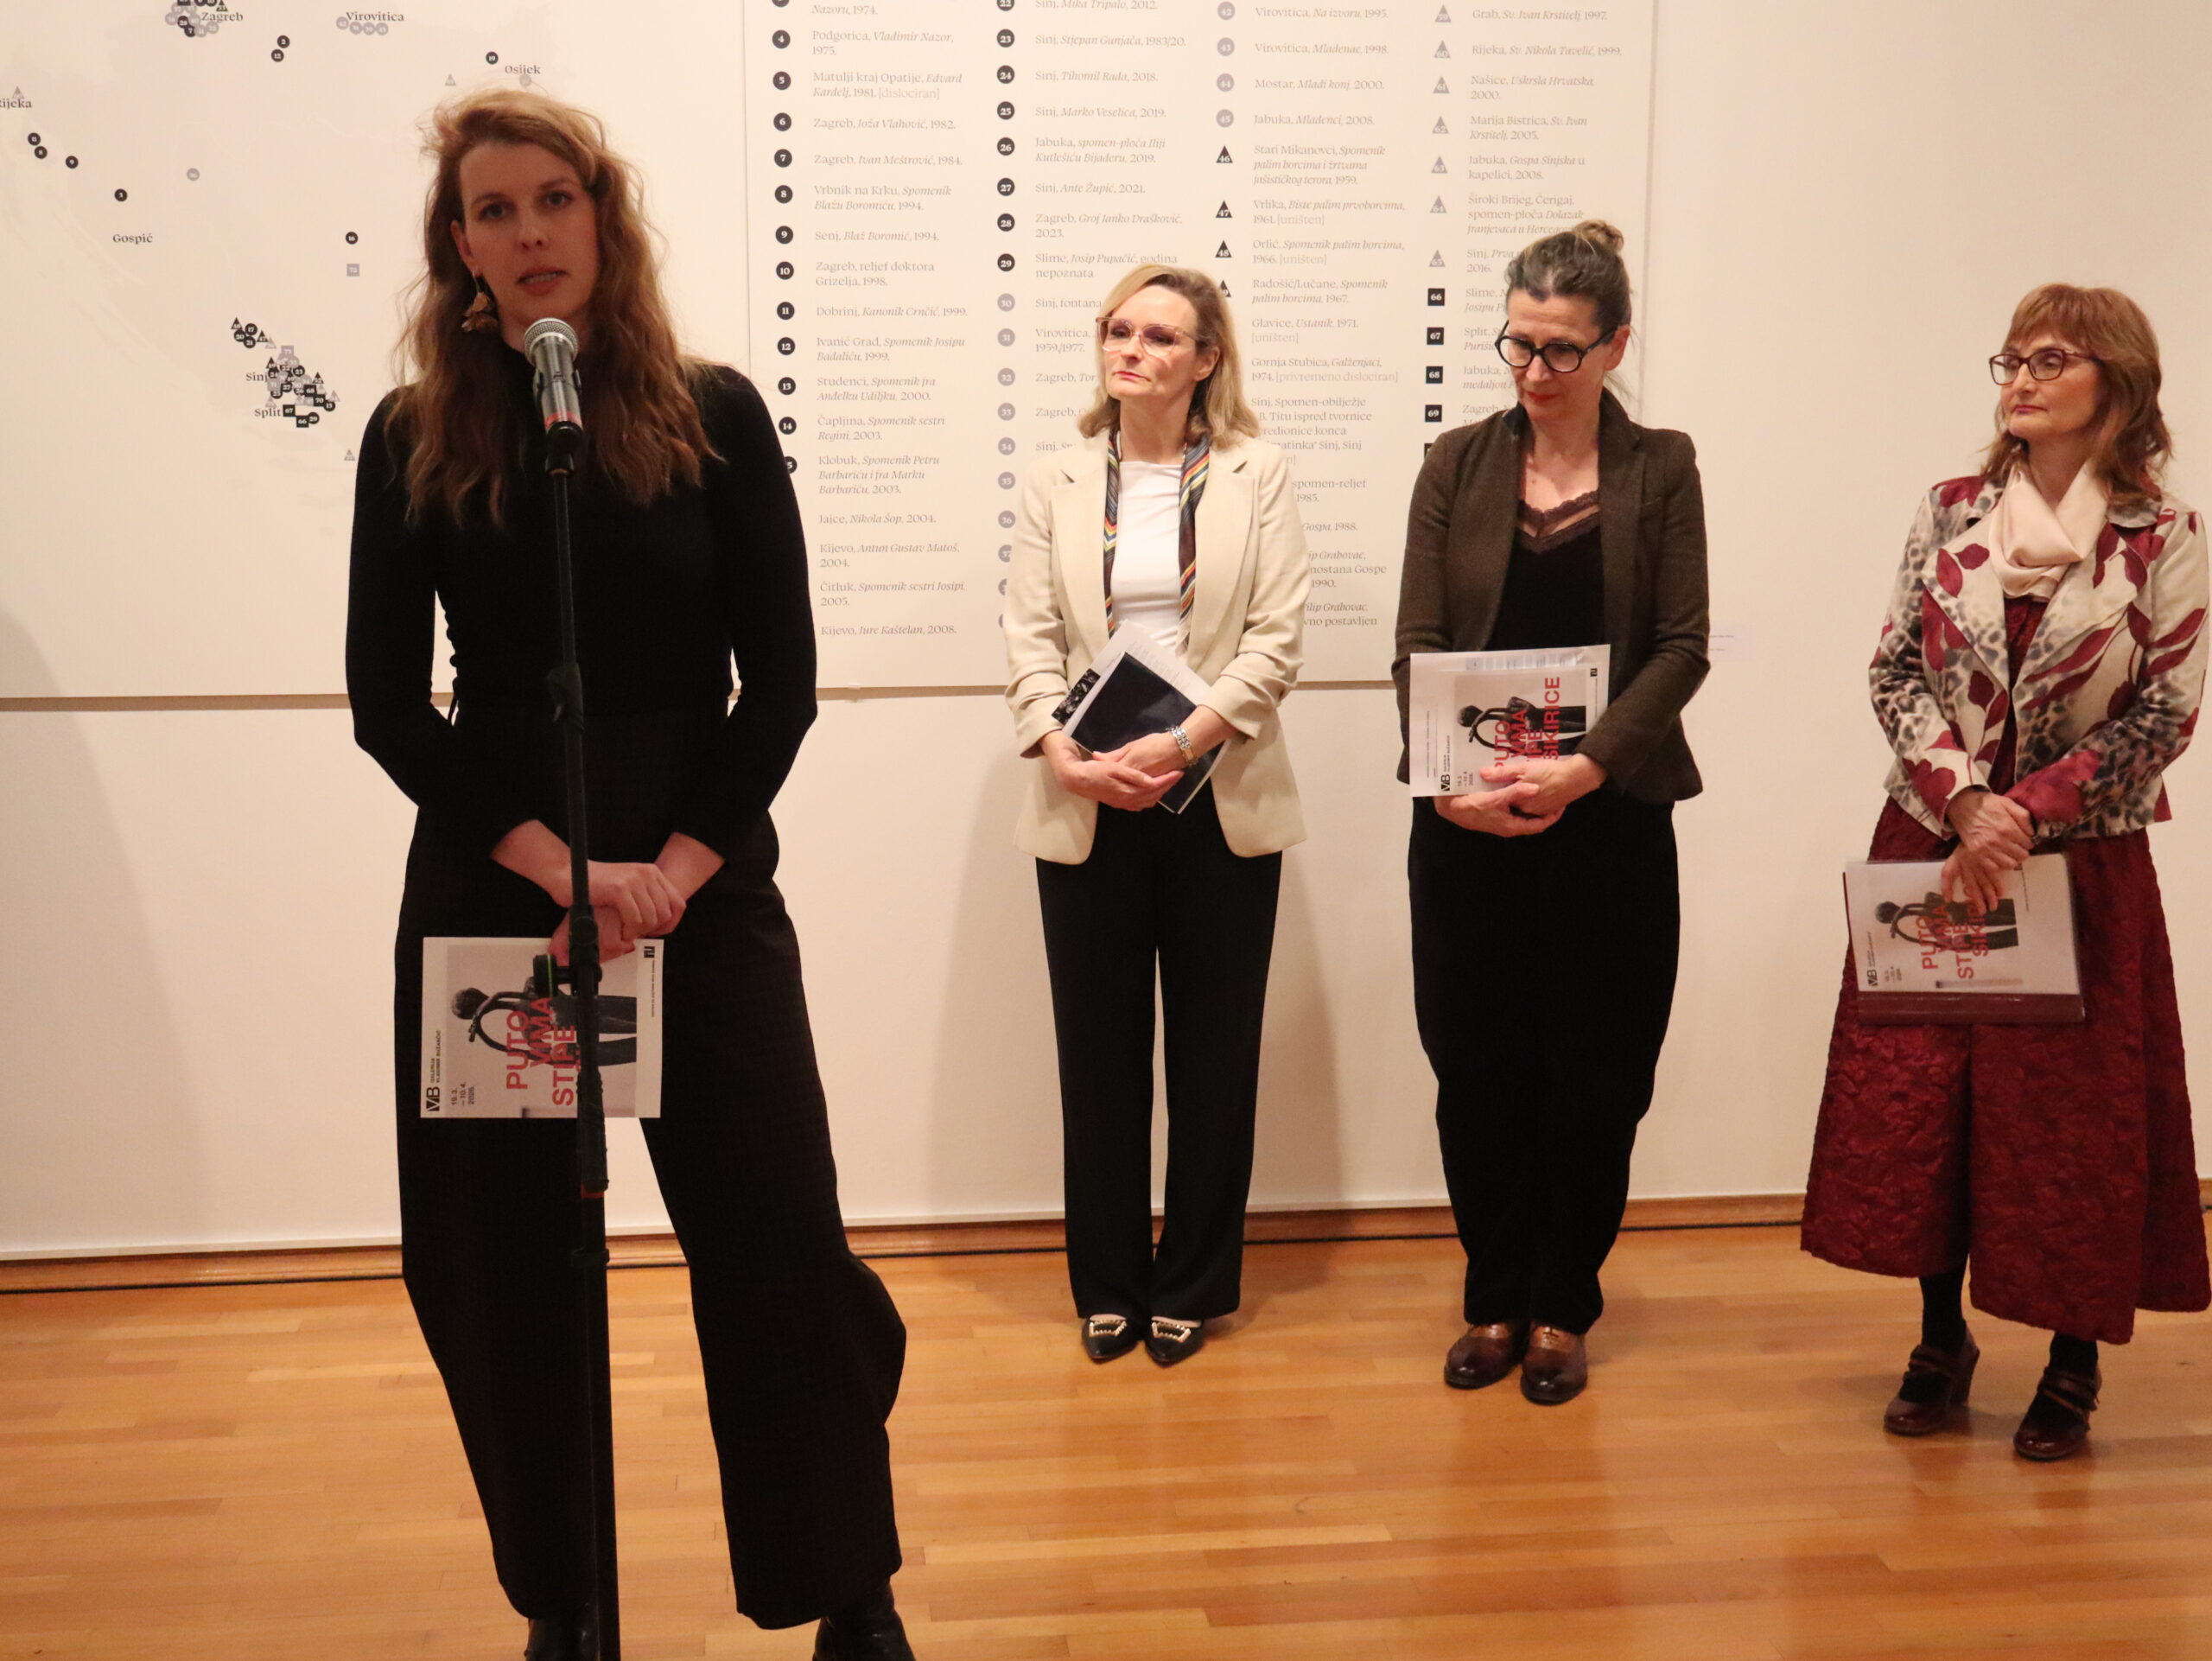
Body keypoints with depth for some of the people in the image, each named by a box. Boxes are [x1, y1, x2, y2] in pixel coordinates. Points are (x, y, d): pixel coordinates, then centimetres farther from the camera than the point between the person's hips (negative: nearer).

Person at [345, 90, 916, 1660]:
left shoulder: (711, 414, 1)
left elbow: (781, 677, -1)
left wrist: (677, 868, -13)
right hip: (485, 899, 1)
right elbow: (386, 700, -2)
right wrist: (559, 867, -14)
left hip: (706, 890, -1)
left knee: (783, 1249, 0)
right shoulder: (416, 438, 3)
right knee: (499, 1270, 7)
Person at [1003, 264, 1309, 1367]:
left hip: (1218, 802, -1)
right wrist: (1066, 756, -15)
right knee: (1099, 1051, 7)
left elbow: (1277, 638, -5)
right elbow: (1029, 638, 1)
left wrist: (1180, 743, -17)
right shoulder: (1057, 483, 8)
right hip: (1087, 808, 1)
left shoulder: (1256, 477, 3)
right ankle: (1108, 1285, 20)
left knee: (1213, 1049, 6)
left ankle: (1192, 1285, 20)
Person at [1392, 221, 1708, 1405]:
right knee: (1476, 1065, 7)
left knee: (1592, 1071, 6)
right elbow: (1419, 643, 0)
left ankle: (1562, 1308, 23)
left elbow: (1681, 648, -5)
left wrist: (1586, 767, -19)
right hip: (1467, 819, 1)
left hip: (1609, 818, -1)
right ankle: (1495, 1299, 24)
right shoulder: (1458, 464, 6)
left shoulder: (1658, 469, 2)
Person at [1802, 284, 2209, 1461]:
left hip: (2083, 862, -3)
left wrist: (2027, 810, -15)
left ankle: (2073, 1366, 19)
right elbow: (1896, 672, 1)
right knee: (1921, 1092, 7)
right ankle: (1941, 1340, 24)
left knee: (2074, 1110, 4)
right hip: (1933, 848, 3)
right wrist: (1963, 802, -13)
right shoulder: (1950, 514, 3)